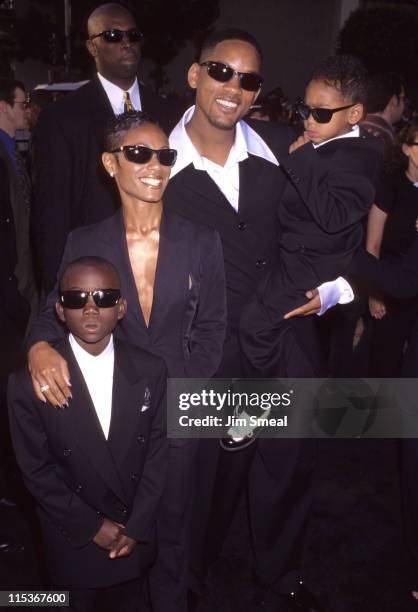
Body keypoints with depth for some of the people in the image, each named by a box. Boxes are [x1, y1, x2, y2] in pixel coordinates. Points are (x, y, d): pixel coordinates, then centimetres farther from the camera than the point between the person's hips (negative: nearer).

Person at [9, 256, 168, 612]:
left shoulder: (150, 370, -11)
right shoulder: (29, 383, -19)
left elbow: (157, 450, -5)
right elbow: (36, 470, -12)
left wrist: (136, 525, -7)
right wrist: (92, 526, -11)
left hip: (135, 532, 2)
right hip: (75, 538, -2)